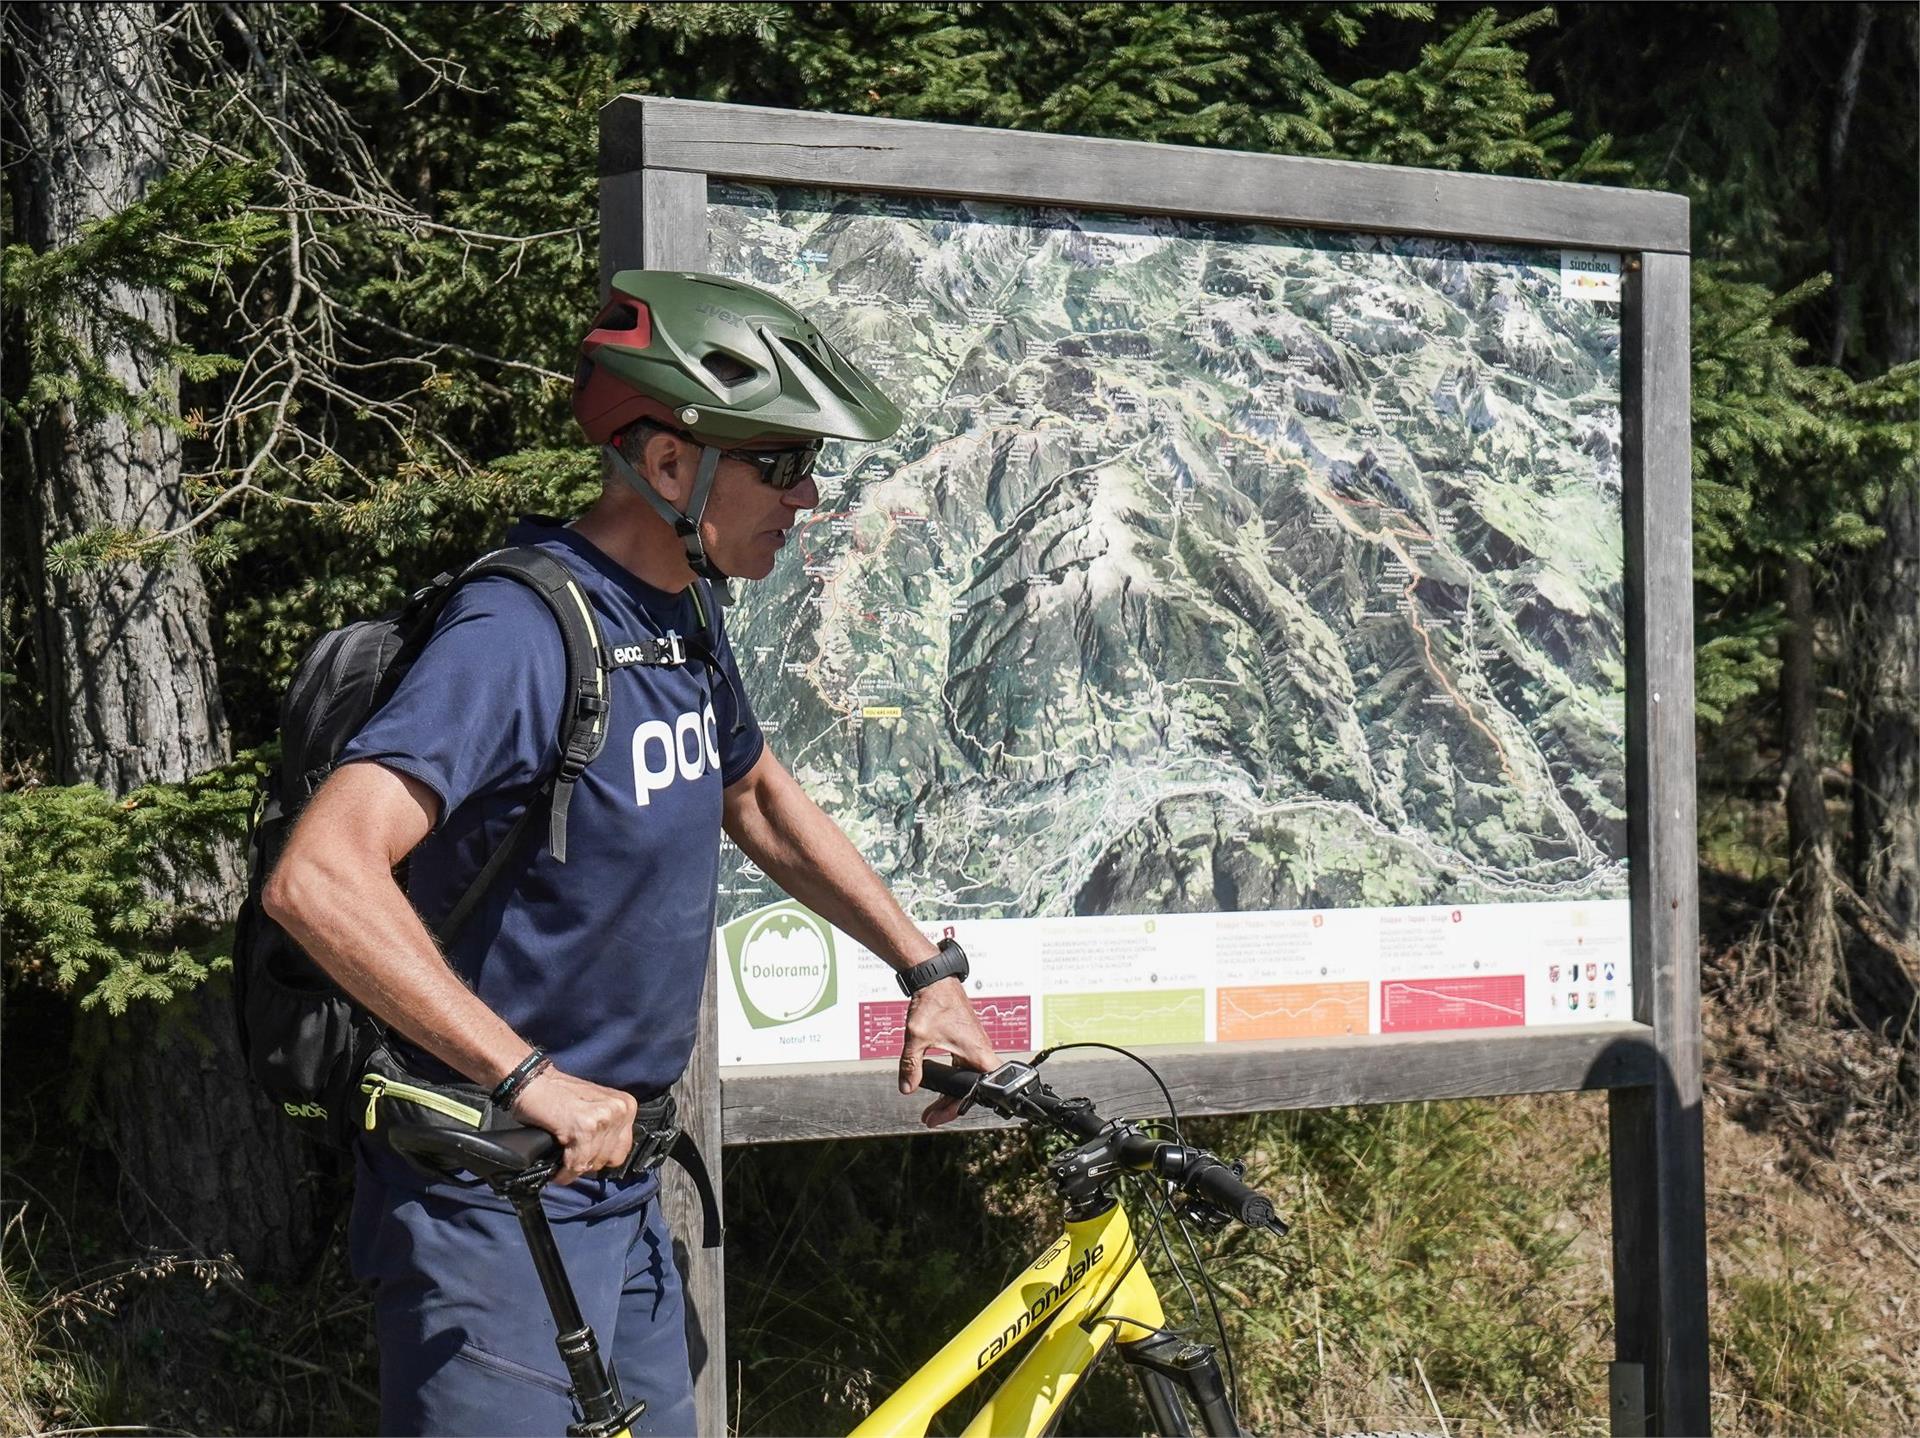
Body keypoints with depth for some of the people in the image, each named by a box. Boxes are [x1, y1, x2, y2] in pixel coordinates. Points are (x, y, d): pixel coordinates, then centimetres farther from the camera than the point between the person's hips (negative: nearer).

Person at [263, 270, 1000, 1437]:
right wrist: (530, 1078, -32)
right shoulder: (522, 633, -23)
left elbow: (761, 804, 26)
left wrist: (930, 973, 22)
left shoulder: (683, 617, 7)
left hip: (616, 1182, 9)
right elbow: (320, 877, -34)